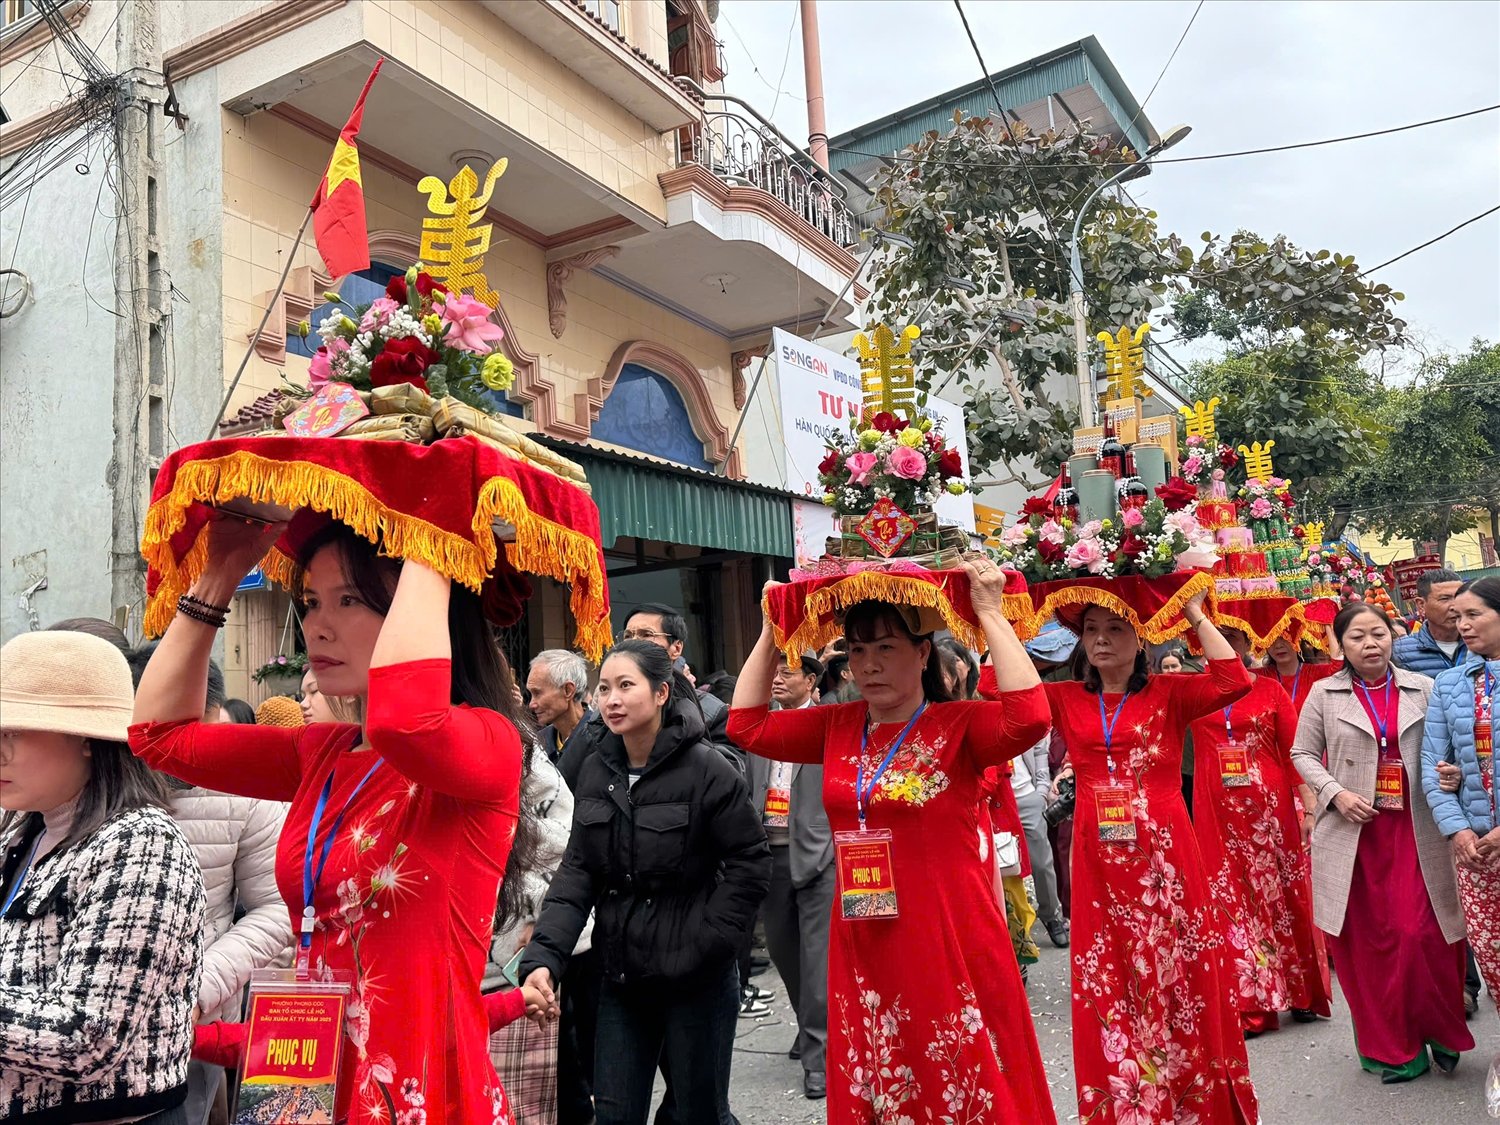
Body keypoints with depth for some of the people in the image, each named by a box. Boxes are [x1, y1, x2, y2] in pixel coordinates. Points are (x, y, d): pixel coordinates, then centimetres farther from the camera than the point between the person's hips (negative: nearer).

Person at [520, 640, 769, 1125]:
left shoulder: (707, 769, -15)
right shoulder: (595, 770, 1)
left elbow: (750, 865, -12)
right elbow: (578, 870, -1)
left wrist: (701, 946, -15)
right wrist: (543, 956, -13)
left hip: (697, 980, -4)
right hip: (621, 976, 5)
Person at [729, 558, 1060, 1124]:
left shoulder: (959, 724, -9)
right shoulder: (836, 727, 6)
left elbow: (1029, 719, -28)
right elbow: (747, 726, 11)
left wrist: (991, 614, -23)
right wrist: (770, 632, 8)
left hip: (949, 945, -5)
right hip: (861, 950, 5)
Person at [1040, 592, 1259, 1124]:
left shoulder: (1169, 693, 0)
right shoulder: (1066, 699, 5)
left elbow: (1233, 682, -16)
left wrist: (1195, 615, -12)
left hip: (1164, 857, -2)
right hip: (1098, 862, 2)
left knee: (1178, 978, 7)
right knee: (1110, 987, 9)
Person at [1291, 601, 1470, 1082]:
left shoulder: (1423, 689, 7)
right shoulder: (1324, 694, 4)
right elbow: (1303, 753, 7)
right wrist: (1336, 793, -7)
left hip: (1414, 830, 0)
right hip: (1352, 831, 0)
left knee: (1422, 934, -5)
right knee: (1368, 941, 4)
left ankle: (1441, 1031, 21)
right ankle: (1391, 1046, 20)